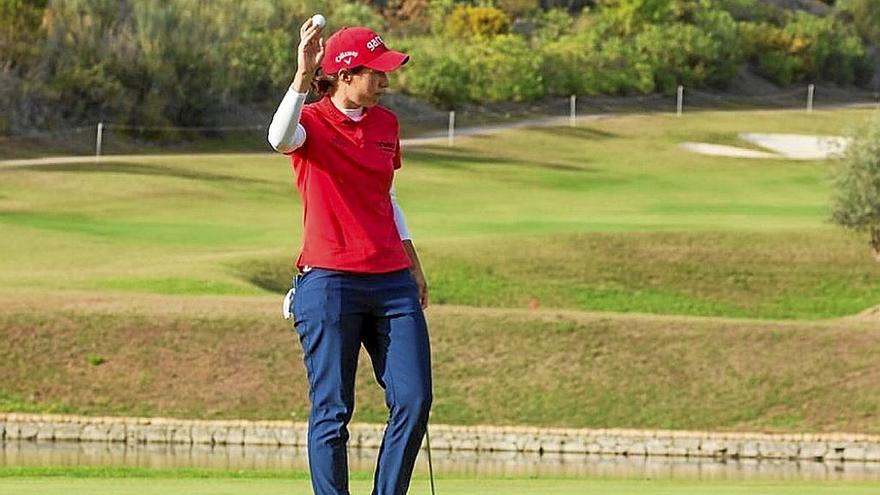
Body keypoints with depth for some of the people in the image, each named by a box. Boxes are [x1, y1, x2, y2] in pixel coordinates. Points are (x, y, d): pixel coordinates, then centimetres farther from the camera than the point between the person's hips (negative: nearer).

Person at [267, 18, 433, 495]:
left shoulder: (385, 124, 13)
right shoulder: (312, 123, -5)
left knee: (414, 401, -2)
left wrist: (412, 263, 25)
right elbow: (280, 138, -30)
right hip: (329, 282, -6)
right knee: (332, 411, -2)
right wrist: (301, 79, -43)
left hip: (391, 280, 6)